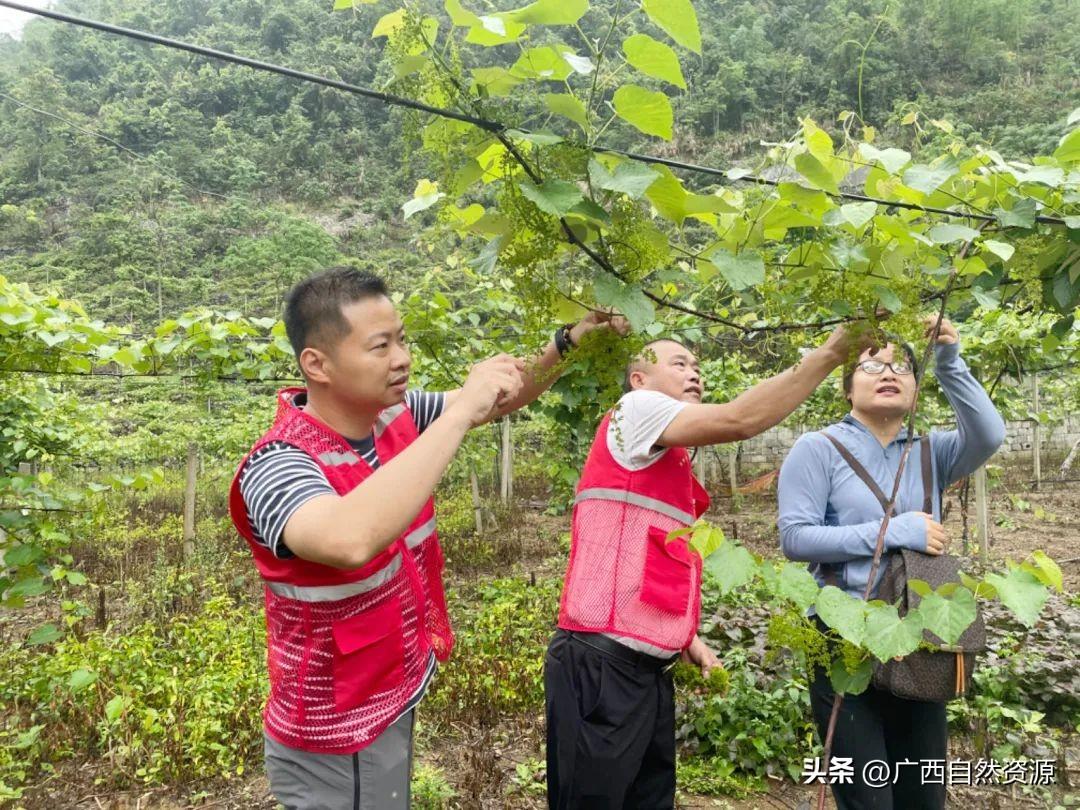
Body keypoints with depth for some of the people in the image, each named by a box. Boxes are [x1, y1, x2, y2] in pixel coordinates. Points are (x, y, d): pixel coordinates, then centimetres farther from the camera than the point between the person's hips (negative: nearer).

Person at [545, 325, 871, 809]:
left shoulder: (671, 463, 22)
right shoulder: (635, 410, -5)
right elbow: (739, 420, -20)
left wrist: (690, 640, 14)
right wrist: (831, 352, -15)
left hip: (650, 669, 9)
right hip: (600, 664, -9)